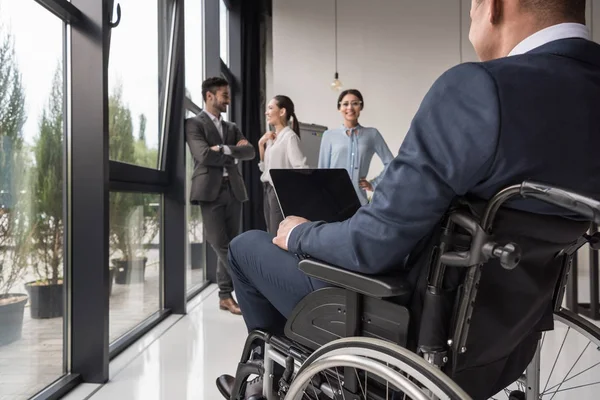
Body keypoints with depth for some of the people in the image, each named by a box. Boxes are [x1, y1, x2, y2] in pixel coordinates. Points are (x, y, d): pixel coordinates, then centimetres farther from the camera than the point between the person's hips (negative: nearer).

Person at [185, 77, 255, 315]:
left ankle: (226, 295, 12)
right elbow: (204, 155, -14)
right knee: (219, 245, -9)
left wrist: (225, 149, -9)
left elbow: (250, 152, 6)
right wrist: (233, 154, -2)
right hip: (210, 190, -5)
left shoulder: (231, 128, 21)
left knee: (230, 244, 5)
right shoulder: (194, 124, 2)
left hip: (234, 189, 5)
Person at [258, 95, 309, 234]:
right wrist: (261, 144, 7)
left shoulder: (289, 136, -12)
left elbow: (301, 168, -19)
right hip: (268, 190, 8)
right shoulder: (272, 138, 11)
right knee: (271, 235, 11)